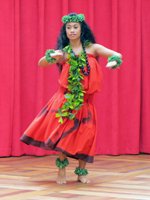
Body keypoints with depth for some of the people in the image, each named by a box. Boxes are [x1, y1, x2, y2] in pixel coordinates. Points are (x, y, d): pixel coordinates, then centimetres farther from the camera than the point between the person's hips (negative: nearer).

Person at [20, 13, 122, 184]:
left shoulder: (92, 48, 3)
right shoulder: (63, 52, 4)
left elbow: (117, 55, -5)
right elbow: (40, 64, -2)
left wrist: (114, 61, -29)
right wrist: (52, 56, -23)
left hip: (84, 100, 1)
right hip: (66, 99, 0)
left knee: (85, 135, -1)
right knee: (62, 132, -10)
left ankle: (81, 172, 13)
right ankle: (61, 170, 2)